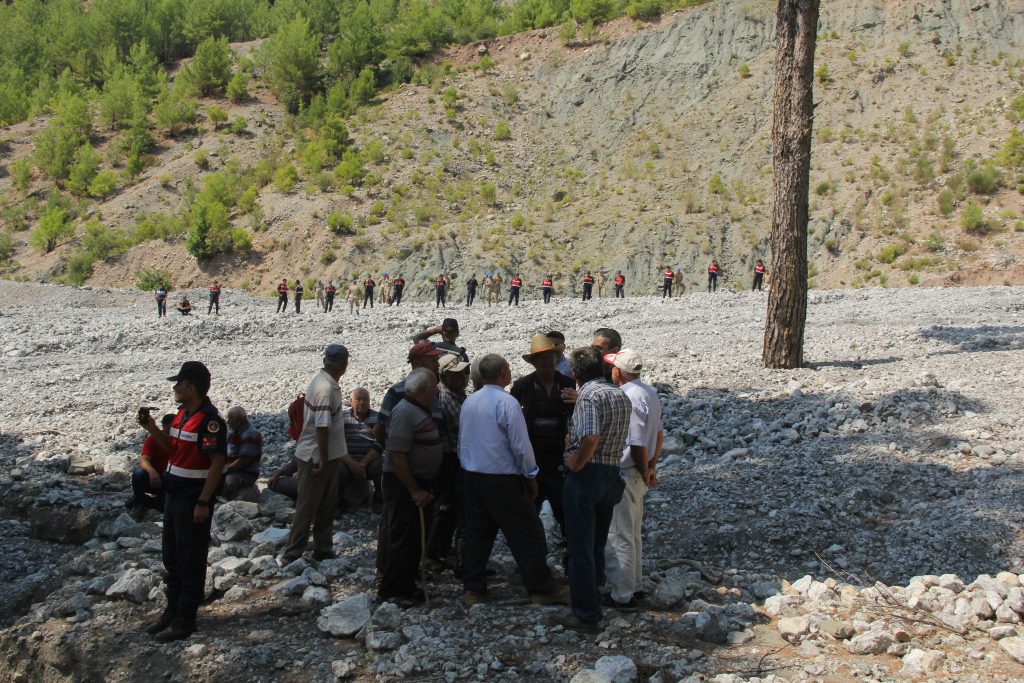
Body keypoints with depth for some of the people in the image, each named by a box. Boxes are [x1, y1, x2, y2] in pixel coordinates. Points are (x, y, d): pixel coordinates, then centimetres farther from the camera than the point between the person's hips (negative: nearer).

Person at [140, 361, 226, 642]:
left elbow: (217, 463, -21)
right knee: (171, 557, 18)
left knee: (191, 561, 2)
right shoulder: (182, 414, 10)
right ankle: (172, 611, 31)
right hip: (174, 494, 10)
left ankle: (185, 621, 12)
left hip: (194, 499, -10)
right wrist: (153, 430, 4)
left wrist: (203, 503, -22)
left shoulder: (210, 419, -19)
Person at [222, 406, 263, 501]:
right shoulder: (233, 431, 11)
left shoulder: (250, 435, -19)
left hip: (246, 474, -9)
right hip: (232, 470, 10)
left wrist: (226, 470, -17)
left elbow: (243, 460, -22)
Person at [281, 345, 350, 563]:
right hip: (316, 457, -10)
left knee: (327, 506, 17)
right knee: (307, 507, 0)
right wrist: (323, 461, -22)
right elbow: (322, 427, -26)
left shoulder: (324, 381, 6)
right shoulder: (326, 389, -25)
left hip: (329, 455, 10)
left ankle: (323, 549, 27)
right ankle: (292, 554, 9)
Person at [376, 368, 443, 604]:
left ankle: (406, 586, 25)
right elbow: (396, 455, -25)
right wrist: (415, 491, -23)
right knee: (404, 538, -5)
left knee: (414, 538, 15)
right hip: (404, 484, -10)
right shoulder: (405, 412, -20)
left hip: (419, 482, 10)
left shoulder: (420, 410, 11)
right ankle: (392, 591, 4)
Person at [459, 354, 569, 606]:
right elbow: (520, 445, -15)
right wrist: (531, 476, -4)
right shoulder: (507, 403, -16)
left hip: (473, 478, 7)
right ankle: (541, 588, 10)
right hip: (503, 480, -7)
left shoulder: (468, 402, 6)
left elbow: (461, 442, 13)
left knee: (477, 533, 14)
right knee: (527, 535, 3)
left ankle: (473, 589, 19)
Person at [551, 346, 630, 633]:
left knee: (580, 548, 0)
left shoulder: (588, 395, -15)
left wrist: (576, 463, -16)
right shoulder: (621, 397, 12)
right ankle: (594, 604, 33)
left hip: (586, 476, -8)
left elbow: (590, 438, -31)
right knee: (598, 545, 20)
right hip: (612, 475, 8)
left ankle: (586, 615, 5)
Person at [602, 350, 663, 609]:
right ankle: (635, 585, 31)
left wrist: (645, 471, -9)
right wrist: (651, 467, 13)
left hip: (623, 475, -10)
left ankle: (623, 595, 8)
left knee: (619, 537, 0)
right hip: (638, 476, 10)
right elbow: (659, 434, 13)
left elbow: (637, 444, -24)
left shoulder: (629, 398, -23)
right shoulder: (650, 393, 7)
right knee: (633, 534, 21)